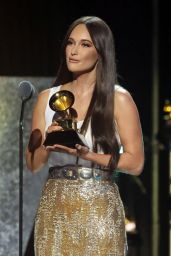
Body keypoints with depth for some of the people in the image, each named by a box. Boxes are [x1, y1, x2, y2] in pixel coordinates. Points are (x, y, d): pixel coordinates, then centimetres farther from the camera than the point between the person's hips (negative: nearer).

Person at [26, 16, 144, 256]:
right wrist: (48, 145, -10)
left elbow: (135, 162, -5)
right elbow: (32, 163, 10)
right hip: (55, 208, 3)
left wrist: (85, 153, -14)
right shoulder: (48, 98, 9)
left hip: (99, 207, -3)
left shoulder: (118, 99, -1)